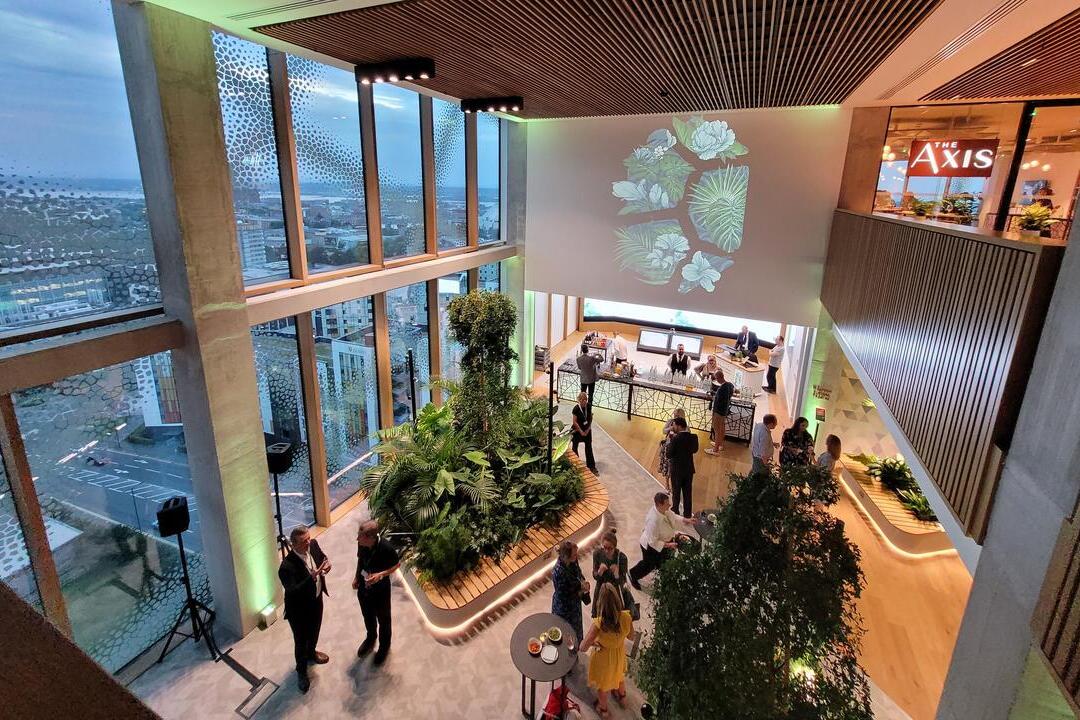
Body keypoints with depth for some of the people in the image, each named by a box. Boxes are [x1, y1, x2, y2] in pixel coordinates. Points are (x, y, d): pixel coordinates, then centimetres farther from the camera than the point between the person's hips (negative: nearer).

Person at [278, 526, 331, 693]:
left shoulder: (313, 545, -17)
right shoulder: (287, 567, -36)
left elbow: (322, 557, 3)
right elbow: (293, 592, -39)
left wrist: (327, 564, -20)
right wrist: (312, 578, -50)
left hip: (317, 600, 6)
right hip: (299, 609, -6)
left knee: (315, 631, 30)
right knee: (301, 641, 17)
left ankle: (311, 652, 60)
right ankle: (301, 671, 43)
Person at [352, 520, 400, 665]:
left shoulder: (386, 548, -34)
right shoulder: (361, 544, -21)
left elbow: (397, 564, -16)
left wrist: (381, 574, -27)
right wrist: (356, 577, 4)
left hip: (381, 590, -4)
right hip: (363, 587, 4)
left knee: (383, 619, 21)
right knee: (367, 616, 29)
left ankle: (384, 645, 47)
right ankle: (370, 638, 58)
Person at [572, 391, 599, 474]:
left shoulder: (589, 406, -10)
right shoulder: (576, 408, -22)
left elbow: (590, 418, 1)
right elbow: (575, 422, -17)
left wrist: (588, 429, -6)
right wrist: (581, 431, -14)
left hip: (587, 429, 4)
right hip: (577, 430, -4)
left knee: (589, 447, 8)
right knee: (575, 446, 12)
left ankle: (591, 466, 18)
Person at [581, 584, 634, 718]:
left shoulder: (598, 624, -40)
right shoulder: (626, 617, -30)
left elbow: (583, 648, -34)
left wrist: (593, 642, -15)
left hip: (603, 656, -3)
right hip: (619, 653, 3)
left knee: (602, 683, 28)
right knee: (619, 675, 36)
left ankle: (603, 709, 55)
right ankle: (622, 697, 64)